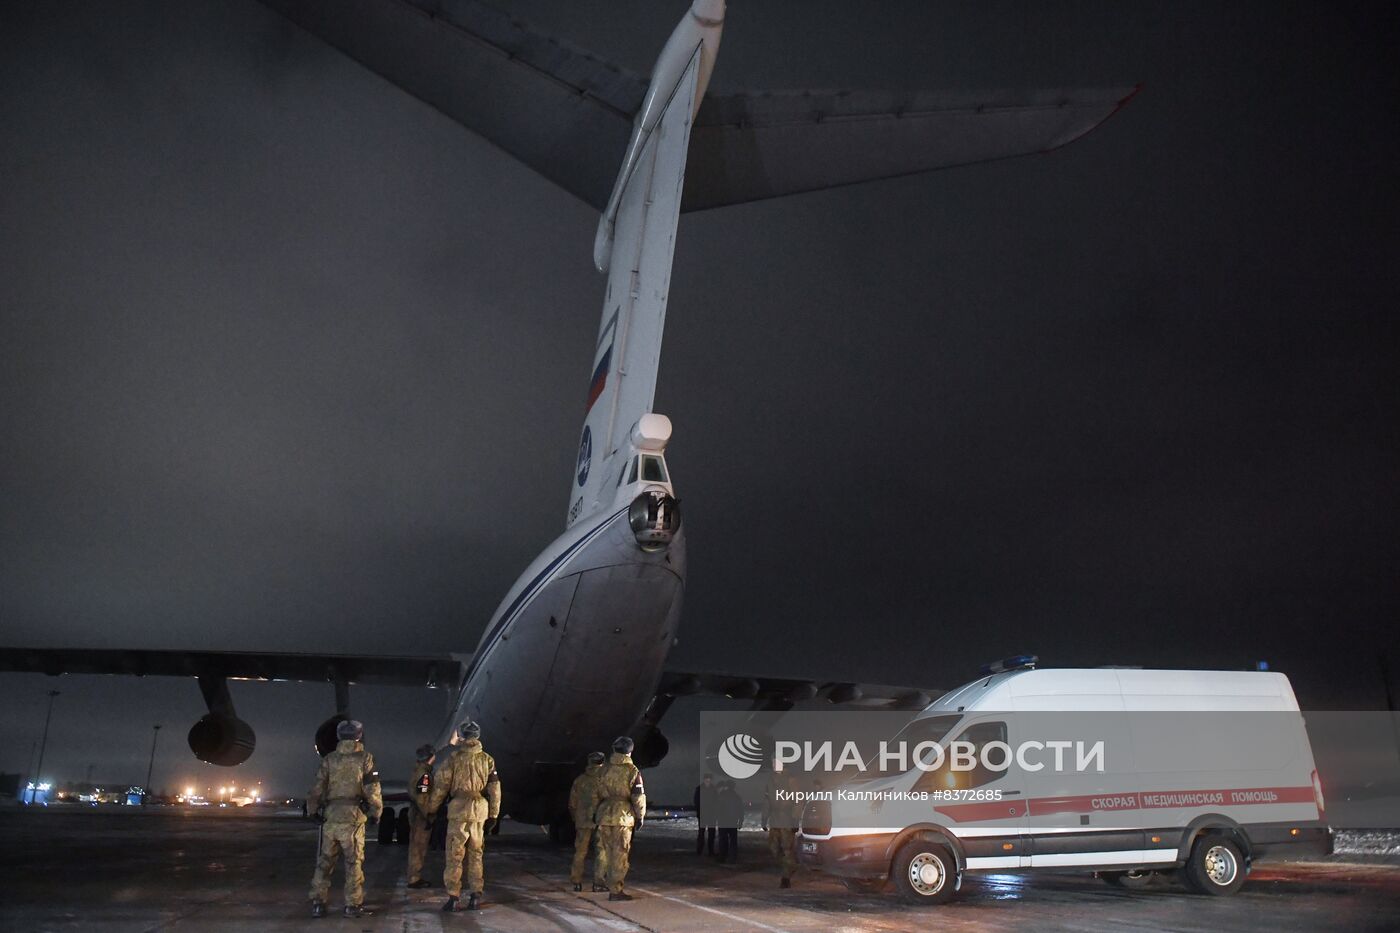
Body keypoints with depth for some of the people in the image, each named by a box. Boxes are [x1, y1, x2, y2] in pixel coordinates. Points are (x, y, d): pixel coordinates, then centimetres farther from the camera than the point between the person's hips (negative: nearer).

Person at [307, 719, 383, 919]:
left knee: (324, 862, 12)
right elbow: (372, 790, -5)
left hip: (329, 818, 3)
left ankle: (318, 903, 13)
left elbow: (317, 788, 5)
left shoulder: (329, 759, 6)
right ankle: (353, 905, 6)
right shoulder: (364, 759, -2)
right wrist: (376, 812, 6)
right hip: (353, 818, -3)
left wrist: (313, 811, 17)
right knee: (354, 863, 5)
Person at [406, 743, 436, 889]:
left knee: (416, 847, 16)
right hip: (421, 816, -10)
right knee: (418, 848, -3)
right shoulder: (424, 774, -20)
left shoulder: (417, 772, 12)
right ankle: (414, 879, 2)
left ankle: (416, 877, 24)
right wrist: (428, 817, -20)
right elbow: (422, 798, -24)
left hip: (415, 814, 10)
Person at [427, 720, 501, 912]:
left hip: (458, 810, -3)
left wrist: (432, 809, 9)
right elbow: (495, 788, 8)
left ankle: (453, 898, 1)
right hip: (480, 812, 3)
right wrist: (493, 815, 15)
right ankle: (475, 896, 13)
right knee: (475, 855, 13)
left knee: (454, 856, 3)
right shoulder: (487, 759, 7)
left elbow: (441, 785, -2)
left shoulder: (454, 757, -3)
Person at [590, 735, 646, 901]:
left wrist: (595, 813, 23)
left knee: (604, 850, 17)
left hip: (604, 815, 4)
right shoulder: (632, 771, -7)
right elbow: (639, 796, -8)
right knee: (619, 854, 1)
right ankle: (615, 890, 2)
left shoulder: (604, 770, 7)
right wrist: (641, 816, 1)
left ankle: (599, 881, 23)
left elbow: (595, 793, 14)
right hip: (622, 816, -4)